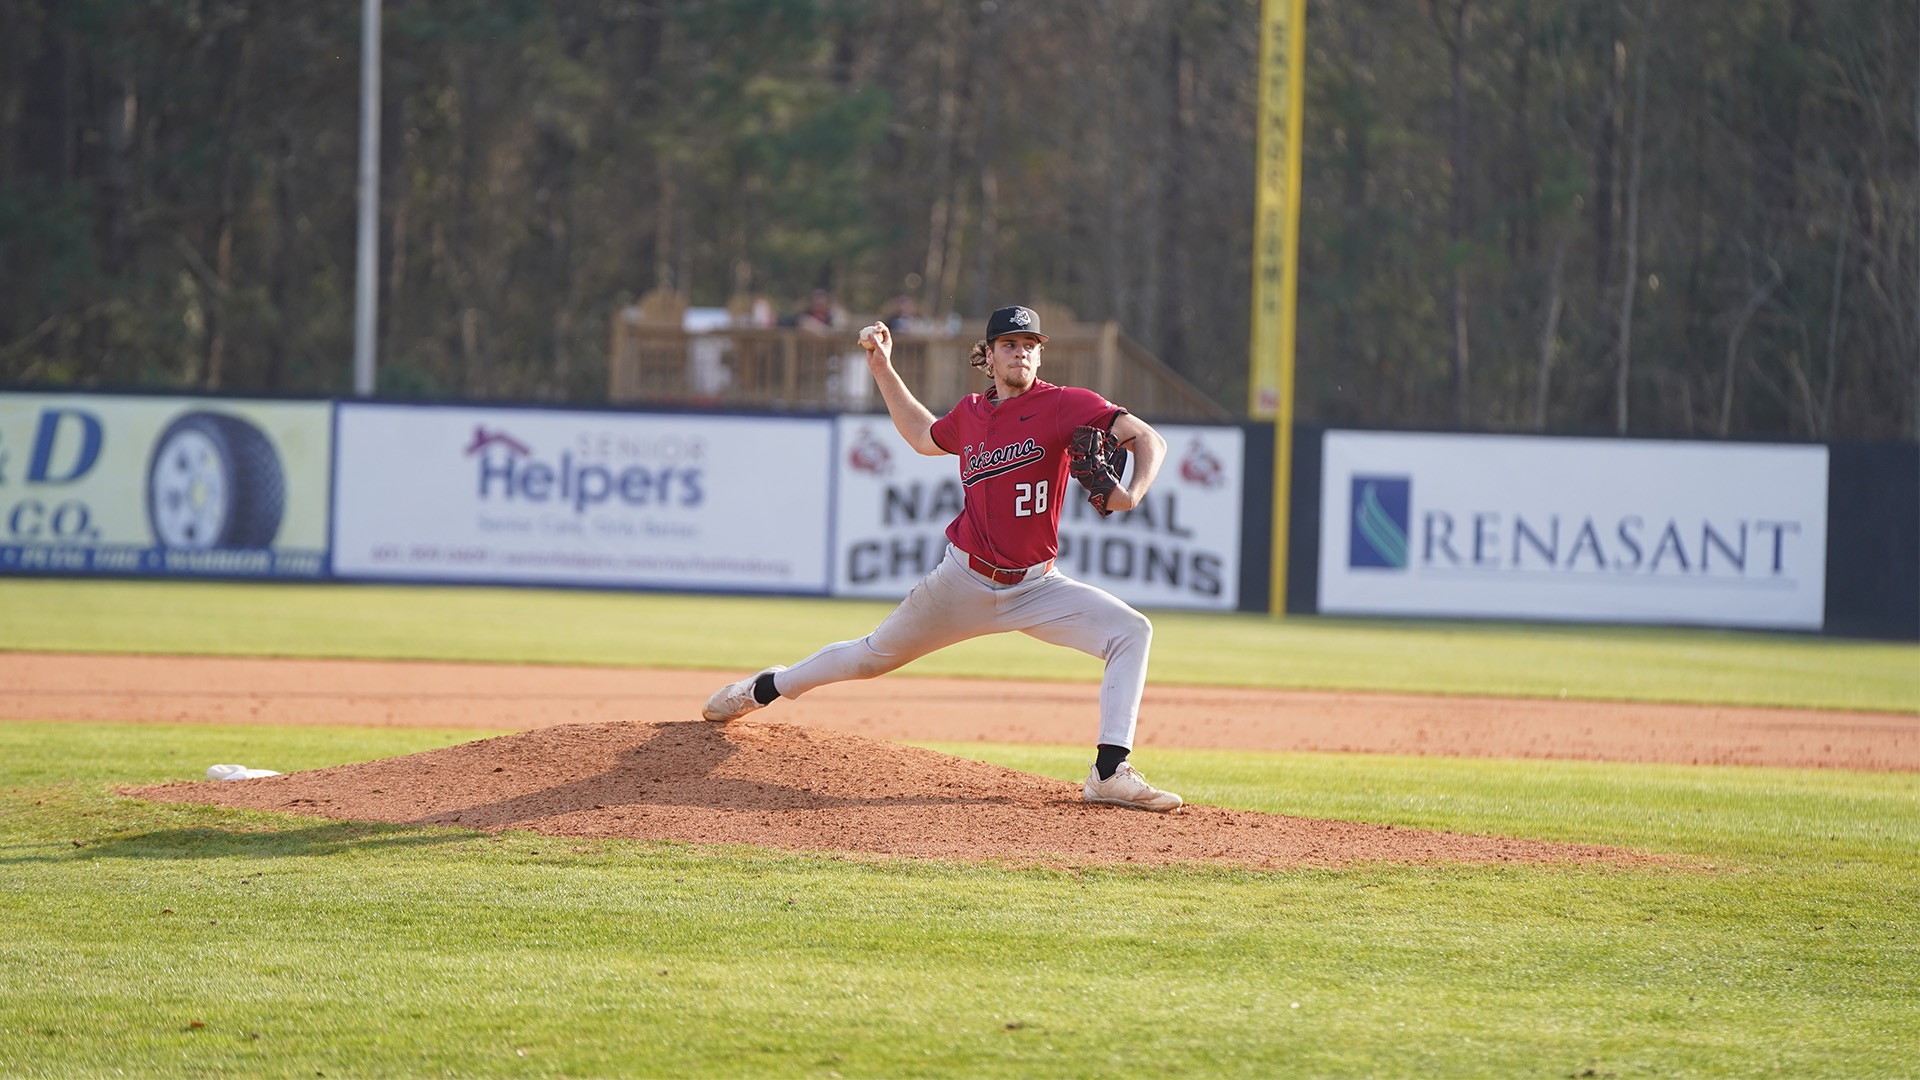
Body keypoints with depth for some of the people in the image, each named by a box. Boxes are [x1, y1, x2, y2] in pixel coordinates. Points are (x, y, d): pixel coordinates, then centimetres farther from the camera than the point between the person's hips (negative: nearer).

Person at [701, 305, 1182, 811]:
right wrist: (882, 369, 21)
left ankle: (1109, 773, -26)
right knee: (874, 656, 14)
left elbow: (1148, 440, -18)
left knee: (1131, 631, -24)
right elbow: (923, 437, 27)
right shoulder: (971, 414, 4)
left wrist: (1132, 493, -37)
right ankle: (766, 688, 40)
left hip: (1035, 587, -2)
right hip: (963, 581, 2)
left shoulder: (1063, 405, -10)